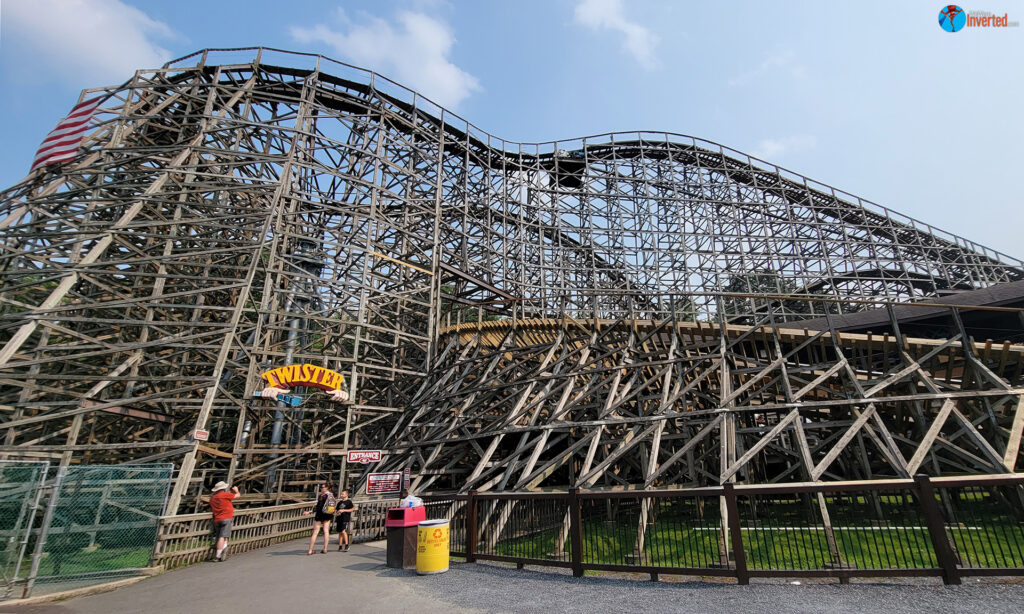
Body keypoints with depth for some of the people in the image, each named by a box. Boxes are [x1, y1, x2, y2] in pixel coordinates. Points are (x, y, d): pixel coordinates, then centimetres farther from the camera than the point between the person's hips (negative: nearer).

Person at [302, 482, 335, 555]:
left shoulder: (322, 496, -14)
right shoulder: (332, 496, 5)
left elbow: (318, 507, -18)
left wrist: (309, 512, -13)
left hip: (320, 515, -5)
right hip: (328, 516, 5)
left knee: (315, 532, 1)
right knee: (326, 531, 9)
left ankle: (310, 550, 4)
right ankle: (325, 549, 6)